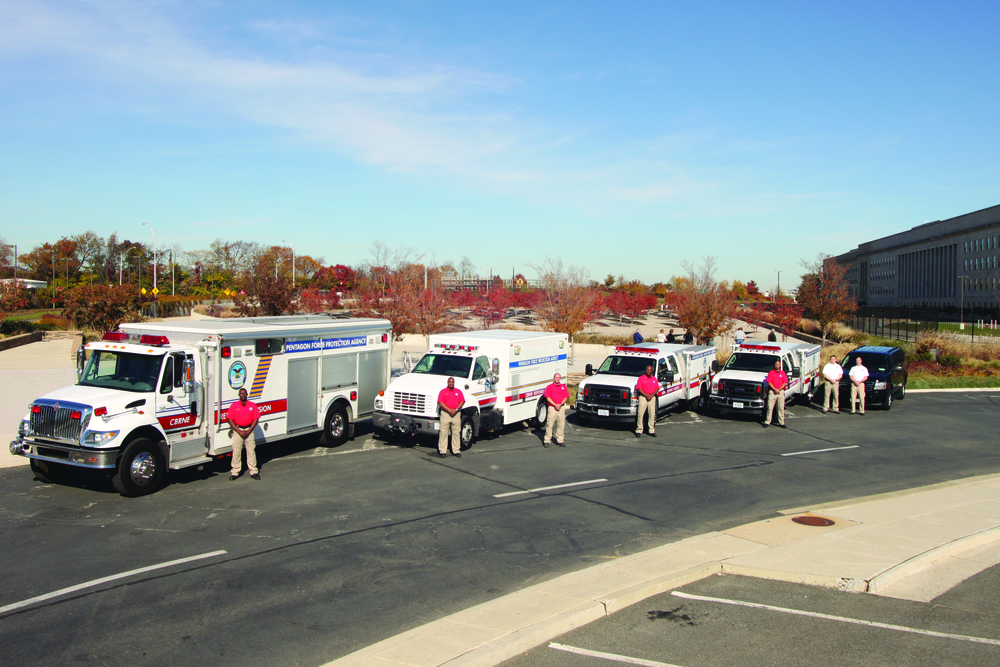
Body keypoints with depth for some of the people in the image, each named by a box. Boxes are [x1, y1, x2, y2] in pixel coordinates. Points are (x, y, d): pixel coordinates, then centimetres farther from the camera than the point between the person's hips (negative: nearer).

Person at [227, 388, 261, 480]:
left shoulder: (253, 405, 4)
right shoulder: (234, 406, 1)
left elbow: (256, 419, 2)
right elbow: (230, 420, -1)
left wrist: (248, 431, -8)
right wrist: (239, 432, -10)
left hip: (249, 430, 0)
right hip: (237, 430, 0)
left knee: (251, 451, 1)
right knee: (236, 451, 0)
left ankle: (253, 471, 5)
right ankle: (235, 472, 7)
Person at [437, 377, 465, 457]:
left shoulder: (458, 391, 12)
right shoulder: (443, 392, 4)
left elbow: (462, 402, 5)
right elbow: (440, 403, -6)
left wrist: (456, 409, -10)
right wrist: (449, 410, -15)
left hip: (456, 414, 2)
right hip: (445, 413, -2)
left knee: (456, 433, 4)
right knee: (443, 433, -4)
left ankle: (456, 450, 9)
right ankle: (442, 451, 0)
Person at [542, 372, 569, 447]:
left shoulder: (564, 387, 13)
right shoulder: (549, 387, 4)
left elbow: (566, 397, 7)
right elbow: (548, 398, -4)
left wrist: (560, 404, -9)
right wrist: (555, 405, -15)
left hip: (561, 408, 3)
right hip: (552, 407, -3)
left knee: (561, 424, 4)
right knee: (549, 424, -5)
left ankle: (560, 440, 12)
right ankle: (547, 440, -1)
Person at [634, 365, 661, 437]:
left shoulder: (654, 379, 13)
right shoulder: (641, 378, 1)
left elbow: (657, 388, 9)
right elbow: (639, 388, -5)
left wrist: (651, 395, -8)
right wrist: (646, 395, -14)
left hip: (652, 397, 3)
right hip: (643, 397, -3)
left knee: (652, 414, 3)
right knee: (640, 413, -7)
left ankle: (652, 430, 9)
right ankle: (639, 430, -3)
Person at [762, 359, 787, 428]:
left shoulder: (783, 373, 10)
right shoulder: (771, 373, 4)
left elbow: (785, 383, 5)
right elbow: (769, 382, -2)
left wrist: (779, 389, -9)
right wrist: (775, 389, -13)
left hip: (781, 391, 2)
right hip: (772, 391, -2)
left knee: (781, 408, 3)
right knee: (770, 407, -3)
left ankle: (781, 423, 7)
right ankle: (767, 422, 1)